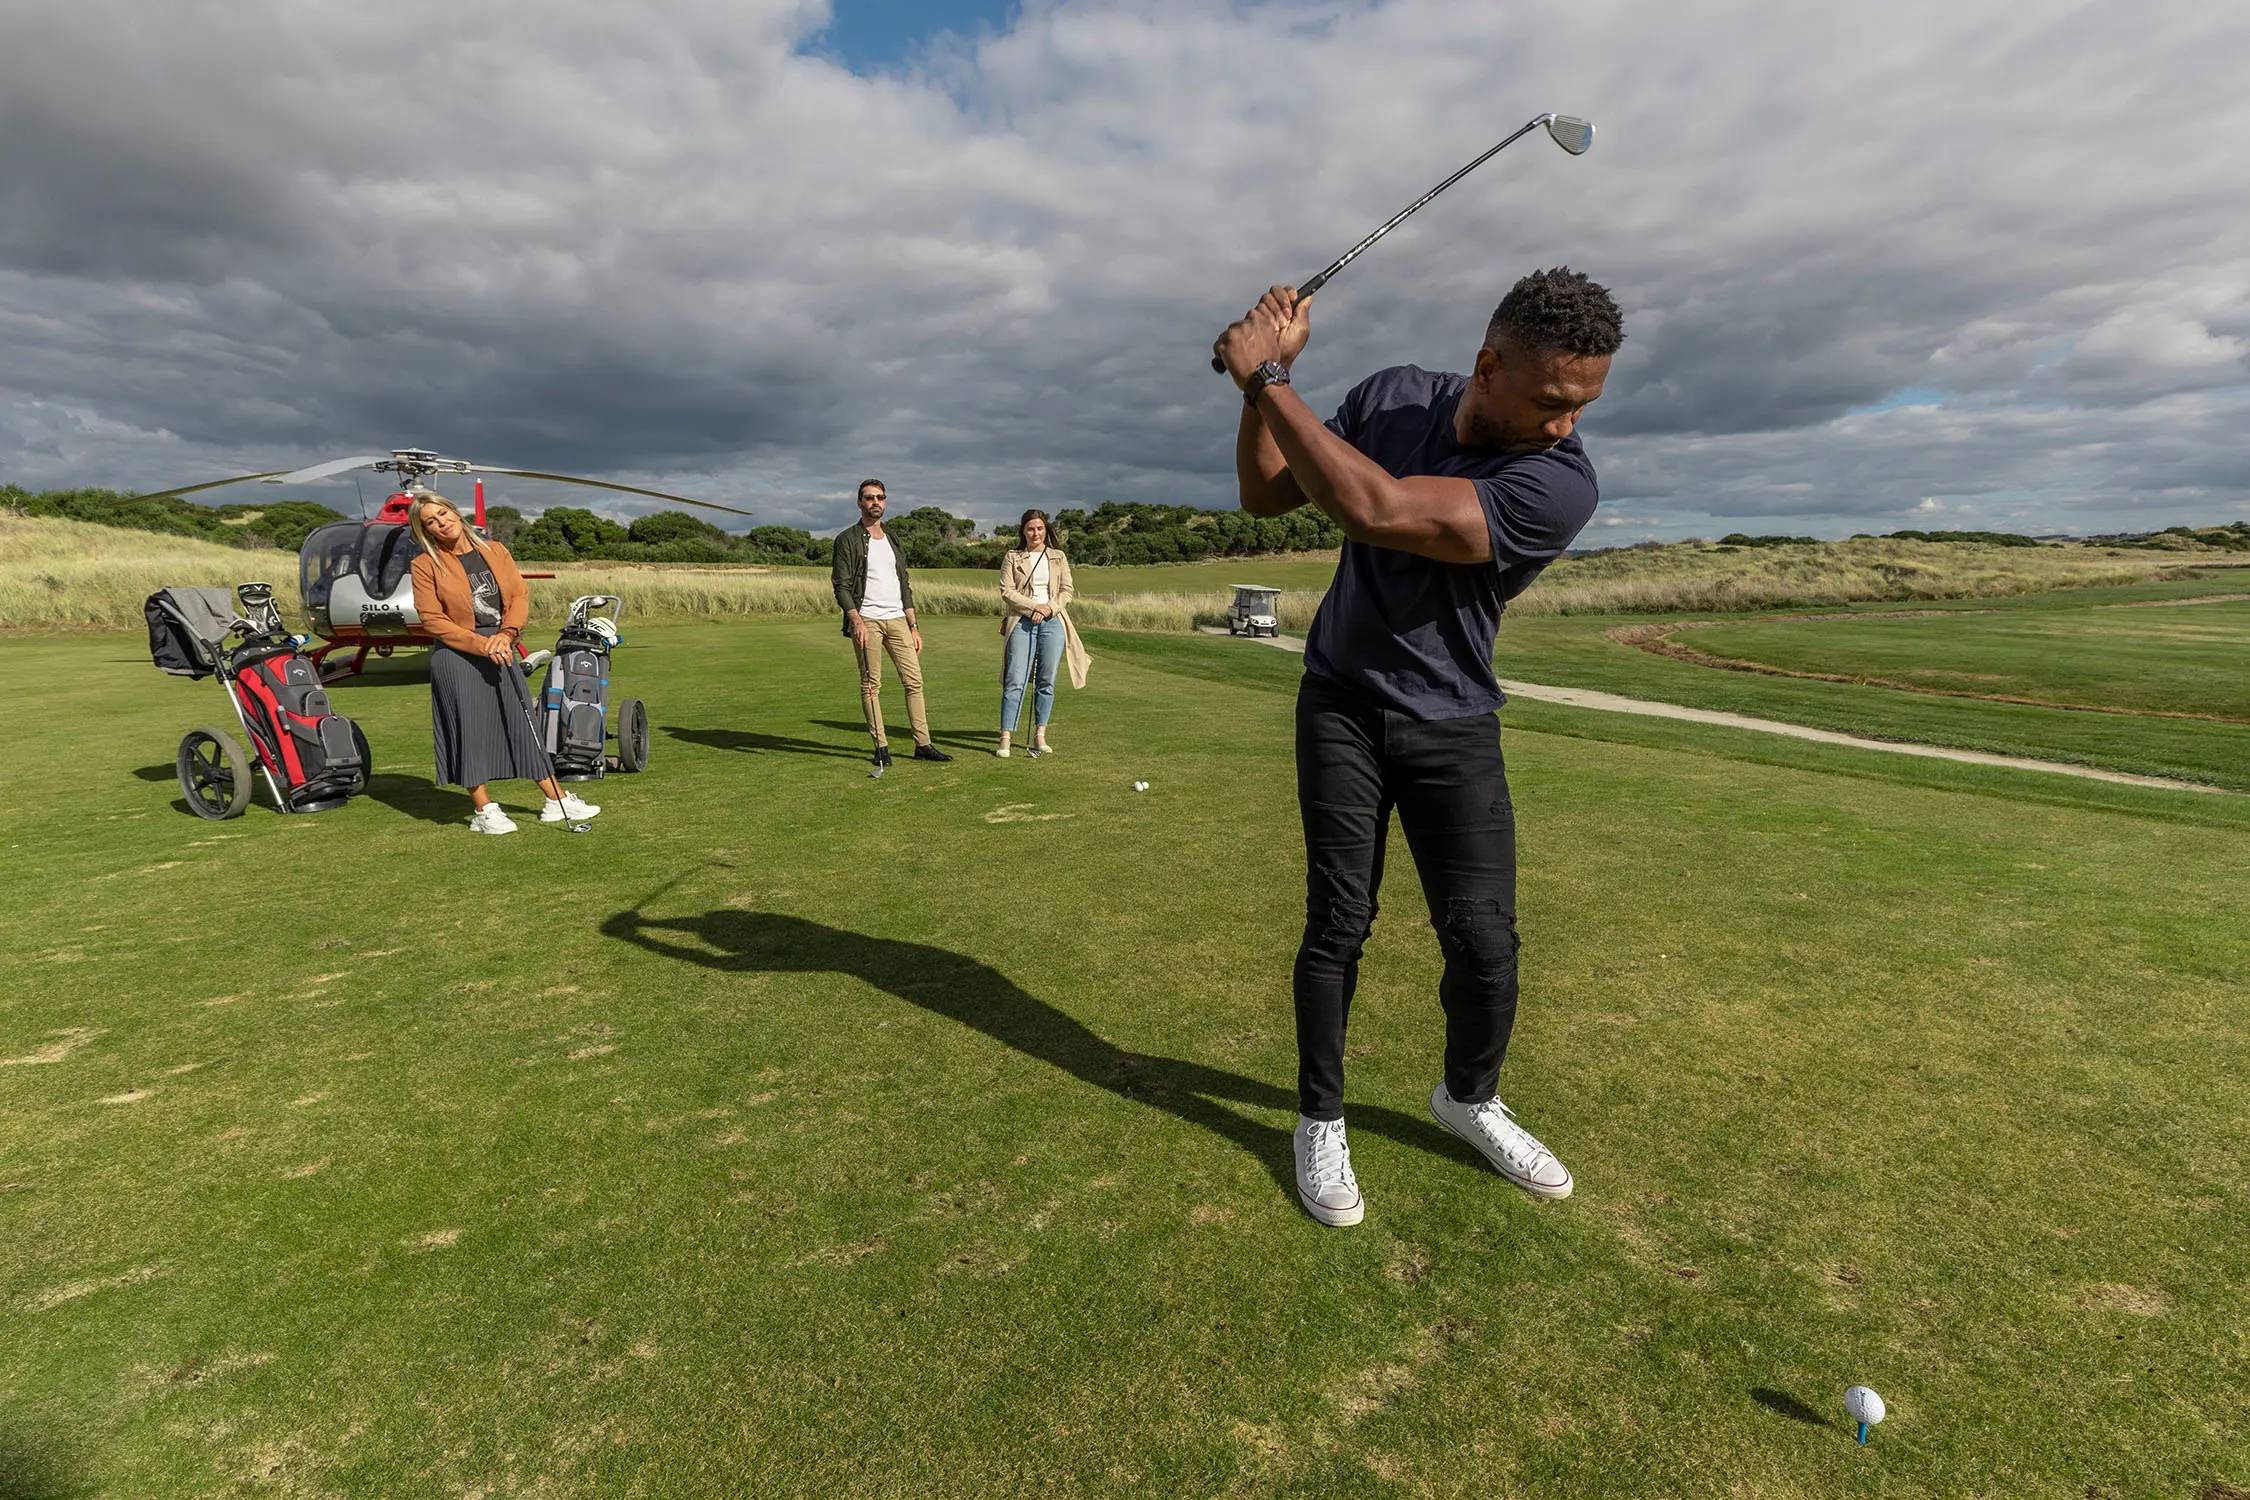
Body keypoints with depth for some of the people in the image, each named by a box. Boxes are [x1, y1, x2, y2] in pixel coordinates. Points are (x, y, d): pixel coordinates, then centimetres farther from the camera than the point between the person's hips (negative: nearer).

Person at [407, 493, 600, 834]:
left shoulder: (495, 550, 8)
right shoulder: (425, 565, -3)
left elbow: (520, 595, 3)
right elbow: (433, 620, -7)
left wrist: (506, 633, -13)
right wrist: (482, 645, -16)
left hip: (501, 649, 4)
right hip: (457, 655, -3)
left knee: (523, 723, 7)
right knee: (469, 728, 1)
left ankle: (557, 800, 12)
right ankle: (483, 812, 11)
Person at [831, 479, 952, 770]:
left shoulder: (893, 540, 20)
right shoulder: (848, 539, 2)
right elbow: (841, 585, -6)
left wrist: (913, 626, 13)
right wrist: (856, 620, -19)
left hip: (897, 619, 5)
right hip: (866, 620, -5)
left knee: (914, 680, 0)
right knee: (871, 684, -3)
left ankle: (923, 744, 3)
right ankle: (881, 747, 2)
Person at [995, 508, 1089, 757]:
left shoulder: (1058, 557, 13)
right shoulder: (1012, 557, 7)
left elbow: (1067, 590, 9)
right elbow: (1006, 590, -1)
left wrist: (1050, 608, -9)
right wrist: (1034, 607, -12)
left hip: (1052, 623, 2)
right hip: (1022, 622, -2)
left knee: (1046, 682, 4)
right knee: (1015, 681, -8)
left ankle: (1040, 736, 11)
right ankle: (1005, 738, -6)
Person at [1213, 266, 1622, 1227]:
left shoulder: (1559, 485, -20)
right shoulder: (1394, 396, -4)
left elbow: (1377, 510, -32)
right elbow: (1265, 496, 2)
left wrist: (1267, 377, -26)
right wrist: (1264, 381, -14)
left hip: (1453, 725, -1)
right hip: (1342, 703, 2)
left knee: (1484, 939, -3)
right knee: (1338, 923, -2)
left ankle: (1469, 1098, 28)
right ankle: (1321, 1120, 19)